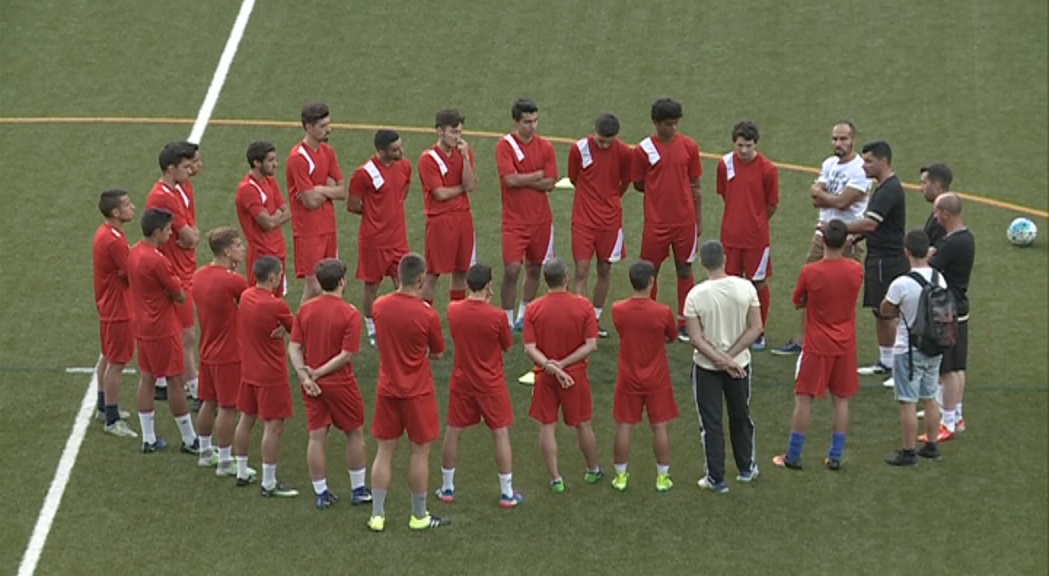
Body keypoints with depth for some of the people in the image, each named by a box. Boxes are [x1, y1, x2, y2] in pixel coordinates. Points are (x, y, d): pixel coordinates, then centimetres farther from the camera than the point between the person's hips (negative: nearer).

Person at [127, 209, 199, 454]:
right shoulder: (157, 261, -24)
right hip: (162, 329, -8)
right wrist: (172, 291, 4)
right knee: (176, 383, 1)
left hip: (141, 327, 8)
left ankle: (148, 438, 18)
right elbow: (180, 296, -16)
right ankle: (190, 440, 10)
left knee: (146, 379, 13)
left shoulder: (133, 253, 2)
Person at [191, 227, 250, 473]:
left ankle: (205, 452, 31)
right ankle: (225, 462, 6)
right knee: (228, 408, 0)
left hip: (207, 351, 8)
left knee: (209, 403, 19)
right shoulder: (233, 281, -22)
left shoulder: (199, 276, 2)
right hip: (229, 354, -8)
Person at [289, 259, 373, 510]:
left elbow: (294, 347, -5)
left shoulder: (305, 310, -1)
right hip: (340, 383, -4)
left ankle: (321, 493, 13)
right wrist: (317, 373, -13)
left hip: (312, 385, 4)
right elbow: (346, 355, -18)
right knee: (355, 433, 13)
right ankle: (358, 490, 21)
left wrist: (304, 376, -10)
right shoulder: (349, 314, -14)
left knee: (317, 437, 8)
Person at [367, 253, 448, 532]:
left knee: (384, 451, 11)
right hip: (417, 392, -4)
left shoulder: (380, 307, -6)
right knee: (420, 451, 8)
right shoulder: (426, 314, -18)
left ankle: (377, 515, 13)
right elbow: (438, 354, -3)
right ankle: (419, 516, 16)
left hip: (387, 389, 4)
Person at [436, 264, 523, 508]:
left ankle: (447, 488, 23)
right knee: (501, 434, 6)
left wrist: (483, 304, 10)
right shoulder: (496, 317, -20)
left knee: (453, 433, 14)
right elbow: (507, 346, -3)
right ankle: (507, 493, 9)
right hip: (491, 385, -3)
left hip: (462, 382, 3)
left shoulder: (453, 311, -8)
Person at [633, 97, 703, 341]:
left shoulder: (689, 146, 1)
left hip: (685, 221, 2)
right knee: (650, 271, 4)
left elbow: (696, 186, 6)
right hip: (656, 221, -2)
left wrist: (699, 221, 7)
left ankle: (684, 324, 15)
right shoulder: (644, 150, -5)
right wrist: (661, 189, -3)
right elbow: (638, 184, 5)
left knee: (685, 270, 7)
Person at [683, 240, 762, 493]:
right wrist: (730, 356, -13)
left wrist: (723, 361, -15)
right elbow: (756, 328, -12)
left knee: (711, 423, 8)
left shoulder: (696, 295, -19)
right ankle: (746, 468, 35)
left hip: (706, 367, -3)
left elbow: (695, 338, -19)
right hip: (740, 363, 3)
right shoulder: (745, 288, -12)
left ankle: (716, 478, 12)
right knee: (741, 416, 22)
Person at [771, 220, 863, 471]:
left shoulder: (809, 272, -16)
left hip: (817, 346, -3)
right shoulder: (856, 270, -8)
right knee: (841, 400, 11)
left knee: (804, 399, 5)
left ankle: (793, 456, 9)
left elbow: (798, 302, 0)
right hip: (845, 346, 3)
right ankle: (835, 457, 13)